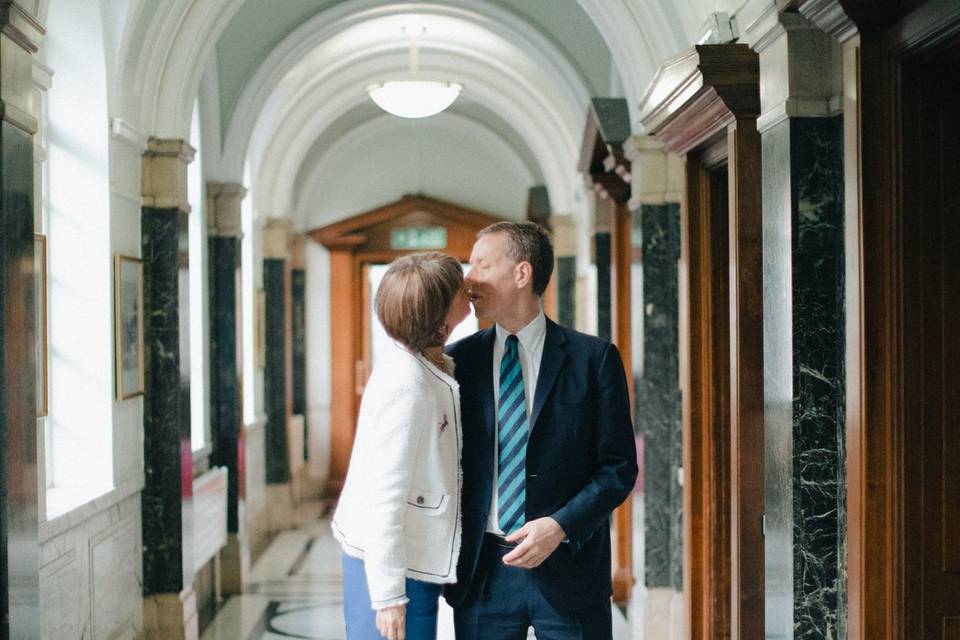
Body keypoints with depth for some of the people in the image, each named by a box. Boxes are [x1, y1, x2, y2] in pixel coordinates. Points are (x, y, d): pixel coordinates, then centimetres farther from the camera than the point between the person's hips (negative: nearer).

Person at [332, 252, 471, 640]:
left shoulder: (435, 369, 7)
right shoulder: (404, 381, -21)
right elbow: (383, 496, -22)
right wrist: (388, 594, -21)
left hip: (418, 563, 9)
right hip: (389, 567, -9)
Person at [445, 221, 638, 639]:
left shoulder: (594, 358, -1)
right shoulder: (458, 359, 6)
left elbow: (619, 467, -2)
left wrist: (561, 526, -15)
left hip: (568, 568, -2)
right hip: (482, 573, 2)